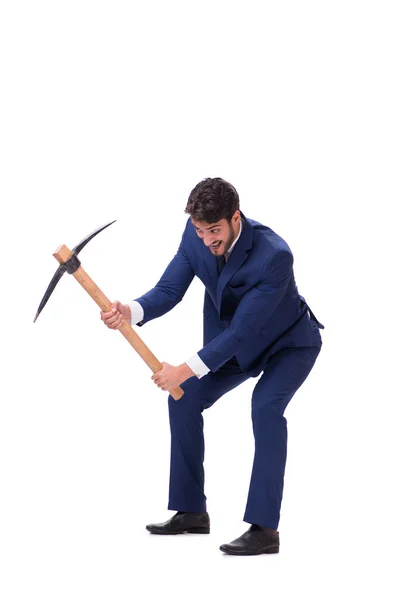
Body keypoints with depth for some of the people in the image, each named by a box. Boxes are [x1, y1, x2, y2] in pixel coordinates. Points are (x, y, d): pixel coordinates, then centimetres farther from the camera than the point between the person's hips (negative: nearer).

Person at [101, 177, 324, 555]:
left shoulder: (274, 256, -38)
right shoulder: (196, 236, -19)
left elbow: (241, 330, -35)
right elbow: (169, 290, -16)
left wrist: (187, 369, -37)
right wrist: (130, 312, -37)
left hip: (290, 343, -7)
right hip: (235, 342, 7)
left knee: (265, 406, -30)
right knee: (183, 400, 0)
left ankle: (264, 528, -27)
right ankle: (192, 512, 12)